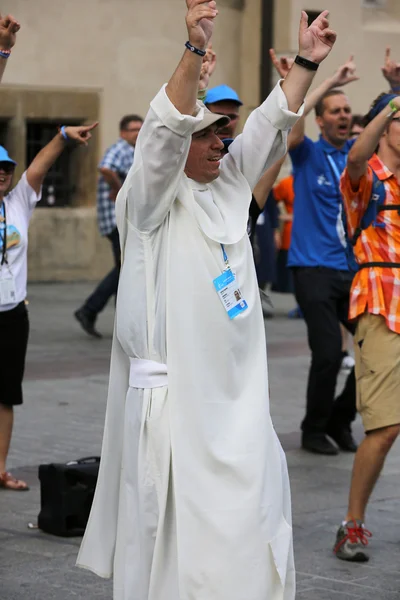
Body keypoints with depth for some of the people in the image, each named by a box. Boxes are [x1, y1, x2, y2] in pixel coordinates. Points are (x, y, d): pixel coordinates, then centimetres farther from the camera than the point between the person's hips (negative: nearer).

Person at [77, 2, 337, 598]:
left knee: (256, 501, 8)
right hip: (175, 387, -7)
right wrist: (194, 50, -33)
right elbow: (165, 130, -23)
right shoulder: (152, 198, -7)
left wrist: (306, 62, 7)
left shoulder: (230, 186, 14)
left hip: (237, 388, 7)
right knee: (171, 515, -6)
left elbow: (270, 124, 15)